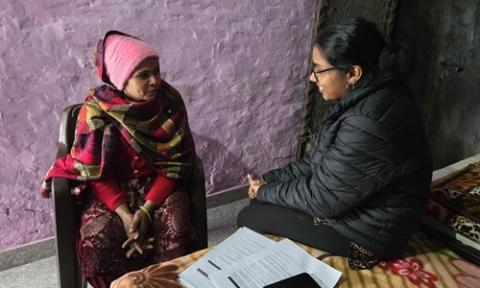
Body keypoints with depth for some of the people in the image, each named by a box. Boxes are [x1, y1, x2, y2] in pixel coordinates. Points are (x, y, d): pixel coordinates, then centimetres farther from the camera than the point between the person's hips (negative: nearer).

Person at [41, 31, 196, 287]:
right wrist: (125, 214, -23)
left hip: (160, 185, 1)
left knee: (175, 231, -26)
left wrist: (146, 210, -18)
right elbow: (94, 173, -10)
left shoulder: (169, 101, -11)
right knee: (97, 241, -25)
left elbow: (177, 162, -8)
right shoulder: (96, 111, -14)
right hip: (111, 189, 0)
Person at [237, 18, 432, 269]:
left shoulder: (366, 124, -33)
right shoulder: (365, 97, -2)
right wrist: (268, 180, -1)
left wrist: (266, 192, -9)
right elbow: (319, 162, 6)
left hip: (367, 229, -9)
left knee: (249, 218, -2)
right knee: (262, 202, 12)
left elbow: (322, 199, -24)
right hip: (352, 201, 9)